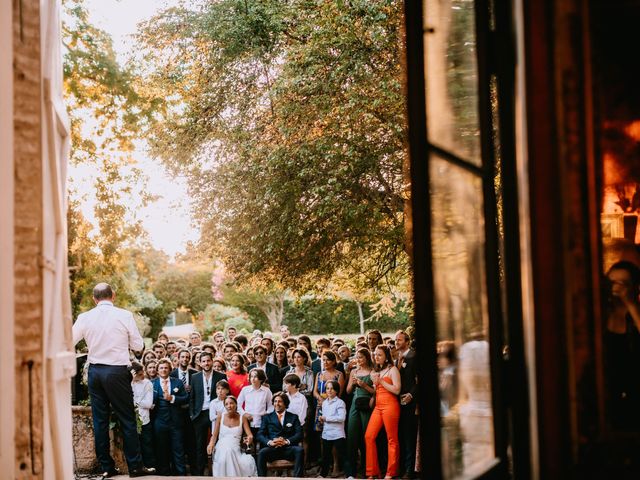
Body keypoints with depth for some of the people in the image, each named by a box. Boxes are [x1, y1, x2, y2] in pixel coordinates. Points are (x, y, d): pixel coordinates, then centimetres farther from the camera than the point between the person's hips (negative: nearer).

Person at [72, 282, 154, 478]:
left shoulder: (85, 318, -1)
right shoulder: (124, 315, -7)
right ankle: (135, 466, 6)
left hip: (95, 372, 3)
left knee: (100, 420, 9)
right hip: (117, 372, -3)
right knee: (127, 419, 4)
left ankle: (106, 467, 13)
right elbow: (138, 345, 0)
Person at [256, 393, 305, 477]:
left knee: (299, 450, -33)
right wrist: (269, 442, -14)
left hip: (288, 449, 0)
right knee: (262, 453, -33)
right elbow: (259, 435, 8)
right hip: (272, 449, 0)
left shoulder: (293, 417, 19)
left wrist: (286, 441, -14)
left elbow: (299, 435, 5)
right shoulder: (267, 417, 20)